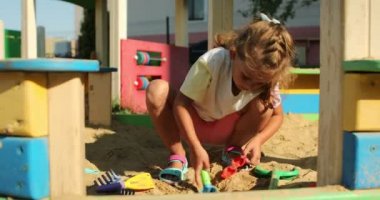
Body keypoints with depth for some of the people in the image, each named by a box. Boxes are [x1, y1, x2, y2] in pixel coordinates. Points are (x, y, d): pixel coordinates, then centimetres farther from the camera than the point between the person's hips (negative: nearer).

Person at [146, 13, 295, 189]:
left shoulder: (266, 79, -22)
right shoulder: (210, 62, -34)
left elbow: (277, 115, -7)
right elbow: (181, 103, -29)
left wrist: (258, 139, -27)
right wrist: (196, 148, -38)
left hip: (227, 128, 3)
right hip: (194, 123, -2)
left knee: (264, 104, -27)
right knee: (157, 91, -32)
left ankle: (232, 151, 1)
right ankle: (177, 157, -13)